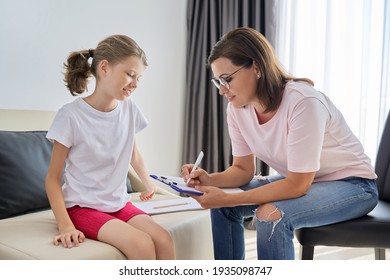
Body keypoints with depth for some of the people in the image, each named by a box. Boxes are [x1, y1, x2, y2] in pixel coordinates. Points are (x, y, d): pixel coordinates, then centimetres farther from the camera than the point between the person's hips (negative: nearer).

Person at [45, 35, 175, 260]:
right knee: (142, 245, -27)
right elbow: (53, 178, -10)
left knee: (164, 241, -21)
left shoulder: (129, 109, 1)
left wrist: (148, 184, 32)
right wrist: (65, 225, -22)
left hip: (119, 204, 5)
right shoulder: (71, 116, -13)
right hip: (82, 206, -5)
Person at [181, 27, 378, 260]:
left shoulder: (303, 102, -31)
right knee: (222, 204, -5)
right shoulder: (237, 108, -10)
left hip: (352, 184, -7)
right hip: (298, 181, 7)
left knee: (271, 214, -31)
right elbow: (243, 169, 0)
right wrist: (210, 180, -21)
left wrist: (227, 198, -31)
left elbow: (297, 185, -29)